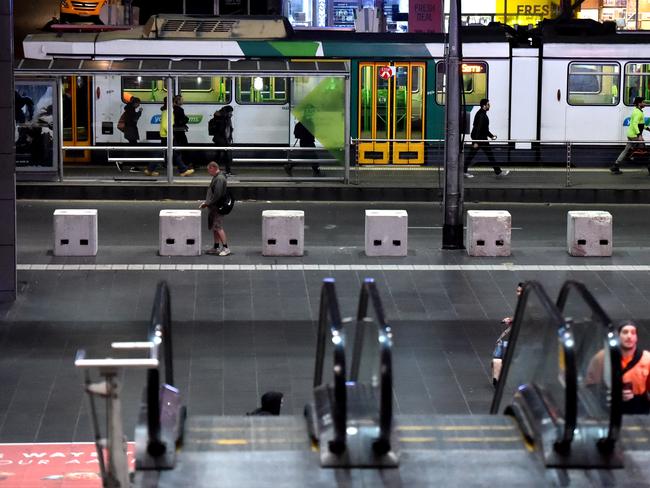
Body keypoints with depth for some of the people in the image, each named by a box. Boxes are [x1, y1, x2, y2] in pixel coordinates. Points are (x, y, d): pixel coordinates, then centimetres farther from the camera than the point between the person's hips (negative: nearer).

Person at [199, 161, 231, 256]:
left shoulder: (220, 179, -17)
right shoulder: (216, 178, 16)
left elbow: (217, 195, -23)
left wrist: (207, 203, -17)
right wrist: (206, 202, 13)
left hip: (217, 208, -11)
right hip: (213, 208, 11)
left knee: (218, 227, -13)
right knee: (214, 228, 14)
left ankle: (225, 248, -13)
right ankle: (216, 247, 20)